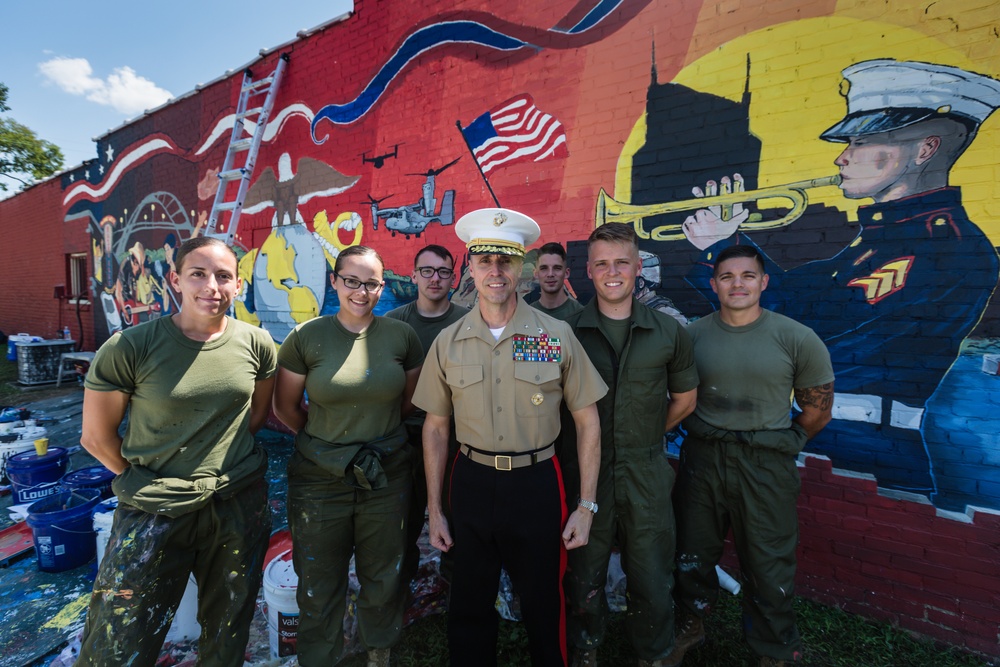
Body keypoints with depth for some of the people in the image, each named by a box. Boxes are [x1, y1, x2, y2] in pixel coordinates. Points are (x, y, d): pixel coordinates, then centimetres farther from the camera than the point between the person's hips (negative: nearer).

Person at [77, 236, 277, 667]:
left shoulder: (256, 343, -5)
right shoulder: (129, 348, -14)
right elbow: (96, 436, -3)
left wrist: (223, 463, 9)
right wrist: (144, 481, 4)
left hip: (240, 504, 3)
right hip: (154, 514, -2)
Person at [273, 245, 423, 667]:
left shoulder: (402, 336, -5)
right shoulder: (306, 337, -9)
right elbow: (285, 407, 2)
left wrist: (378, 435, 8)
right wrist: (325, 441, 7)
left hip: (387, 477, 2)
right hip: (319, 479, -1)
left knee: (382, 580, 20)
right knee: (320, 587, 16)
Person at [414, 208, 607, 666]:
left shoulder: (557, 335, -7)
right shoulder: (448, 343, -2)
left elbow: (587, 420, -2)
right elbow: (436, 427, 5)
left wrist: (586, 506, -3)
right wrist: (433, 509, 5)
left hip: (537, 485, -1)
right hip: (472, 485, 2)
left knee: (543, 606, 16)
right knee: (469, 610, 18)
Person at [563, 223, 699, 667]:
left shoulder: (668, 332, -2)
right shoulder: (567, 332, -7)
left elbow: (684, 397, 10)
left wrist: (647, 437, 6)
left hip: (646, 475, 1)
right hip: (585, 471, -1)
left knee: (651, 578, 18)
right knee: (584, 576, 18)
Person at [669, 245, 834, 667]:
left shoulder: (797, 339, -7)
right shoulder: (692, 335, -2)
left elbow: (817, 412, 2)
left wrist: (775, 446, 5)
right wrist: (706, 436, 6)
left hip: (766, 467, -2)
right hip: (701, 458, 2)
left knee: (769, 568, 11)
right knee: (692, 555, 18)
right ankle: (690, 625, 43)